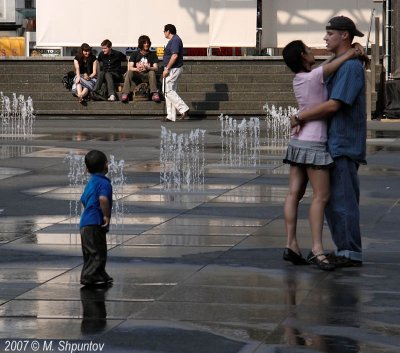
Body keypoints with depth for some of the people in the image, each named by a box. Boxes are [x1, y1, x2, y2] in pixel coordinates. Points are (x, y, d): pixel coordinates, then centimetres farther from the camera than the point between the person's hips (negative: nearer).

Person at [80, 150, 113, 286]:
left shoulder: (91, 182, 17)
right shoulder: (104, 183, -13)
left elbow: (83, 200, 27)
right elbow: (103, 198, -31)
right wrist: (106, 215, -22)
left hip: (86, 222, 10)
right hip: (95, 224, -10)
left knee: (92, 253, 17)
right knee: (97, 252, -5)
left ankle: (100, 275, 26)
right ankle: (89, 276, -7)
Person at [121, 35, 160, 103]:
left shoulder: (152, 55, 5)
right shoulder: (135, 54, 5)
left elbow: (156, 68, -6)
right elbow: (130, 67, -6)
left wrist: (148, 68, -29)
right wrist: (137, 69, -30)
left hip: (147, 76, 0)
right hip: (136, 75, 0)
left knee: (152, 72, -32)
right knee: (129, 72, -29)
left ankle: (154, 93, -41)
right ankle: (125, 94, -39)